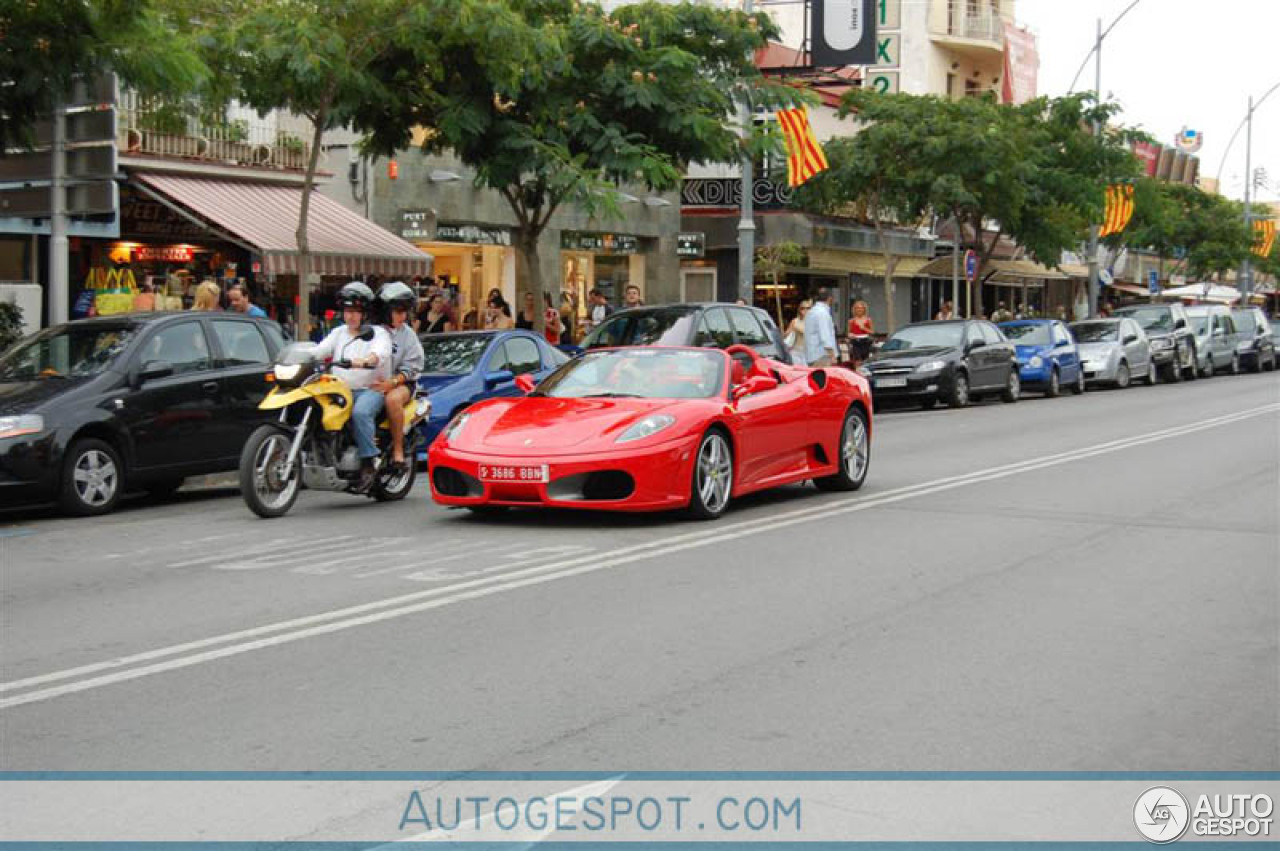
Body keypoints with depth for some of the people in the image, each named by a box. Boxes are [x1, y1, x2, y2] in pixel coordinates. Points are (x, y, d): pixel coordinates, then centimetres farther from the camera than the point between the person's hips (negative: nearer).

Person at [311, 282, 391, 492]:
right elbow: (318, 350, 11)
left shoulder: (377, 333, 6)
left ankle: (368, 464, -32)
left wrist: (363, 361, -39)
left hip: (371, 388, -5)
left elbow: (380, 353, -17)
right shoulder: (338, 333, 24)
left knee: (360, 412, -36)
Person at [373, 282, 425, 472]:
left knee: (393, 399, -36)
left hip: (400, 382, -2)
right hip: (368, 382, 2)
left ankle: (398, 450, -24)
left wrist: (392, 382, -19)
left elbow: (411, 367, -3)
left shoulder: (407, 335, 3)